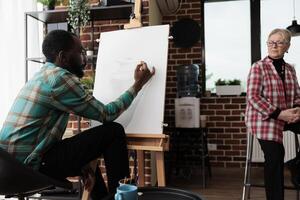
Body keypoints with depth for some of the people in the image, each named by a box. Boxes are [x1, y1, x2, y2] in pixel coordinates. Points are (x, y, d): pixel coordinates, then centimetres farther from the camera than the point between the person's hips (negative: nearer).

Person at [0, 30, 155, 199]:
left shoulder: (43, 76, 15)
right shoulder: (60, 78, -14)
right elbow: (107, 114, -9)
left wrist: (82, 163, 13)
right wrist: (138, 84, 2)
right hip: (31, 164, -10)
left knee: (87, 147, 30)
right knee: (113, 132, -9)